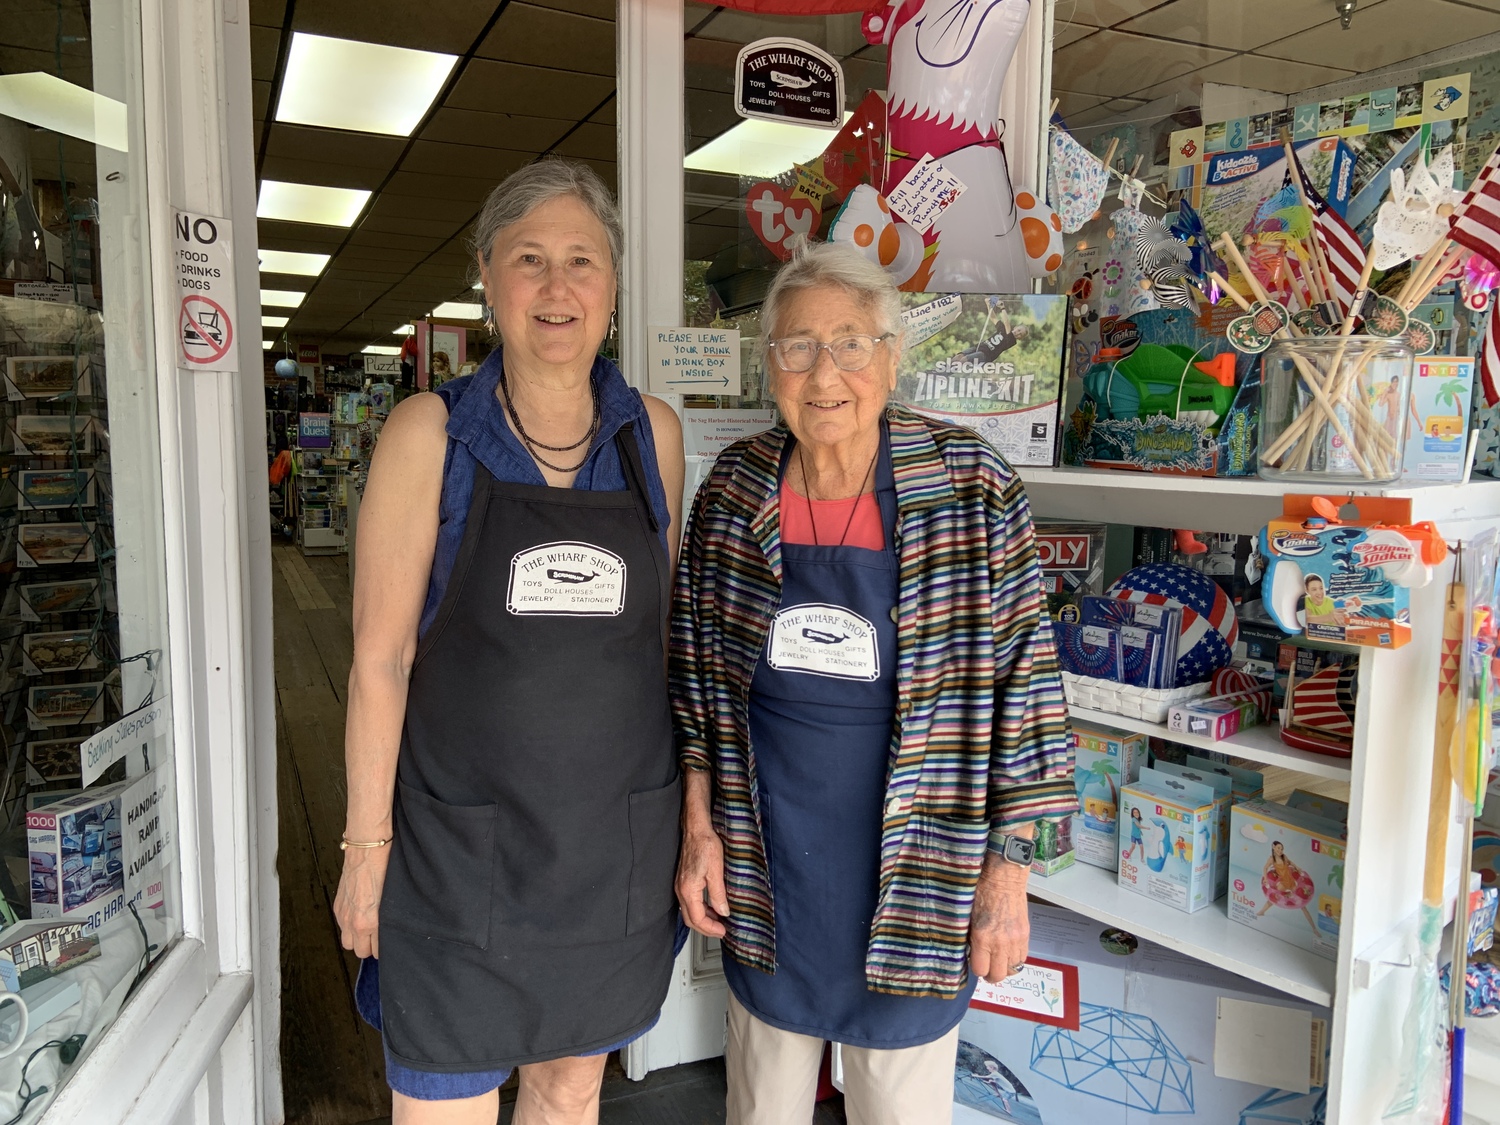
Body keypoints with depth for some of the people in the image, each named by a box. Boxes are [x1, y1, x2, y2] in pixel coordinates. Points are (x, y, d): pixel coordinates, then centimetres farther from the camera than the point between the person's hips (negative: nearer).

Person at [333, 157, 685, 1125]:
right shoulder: (430, 434, -9)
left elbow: (660, 628, 7)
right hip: (460, 842, -2)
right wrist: (367, 843, -7)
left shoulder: (654, 434, 0)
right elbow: (382, 655, -7)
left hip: (617, 838, 3)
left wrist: (686, 795, 7)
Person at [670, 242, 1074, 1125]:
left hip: (914, 868, -2)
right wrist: (699, 823, 2)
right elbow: (699, 660, 4)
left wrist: (1009, 863, -9)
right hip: (764, 860, 3)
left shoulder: (970, 487, -13)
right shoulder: (735, 487, -4)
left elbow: (1021, 673, -9)